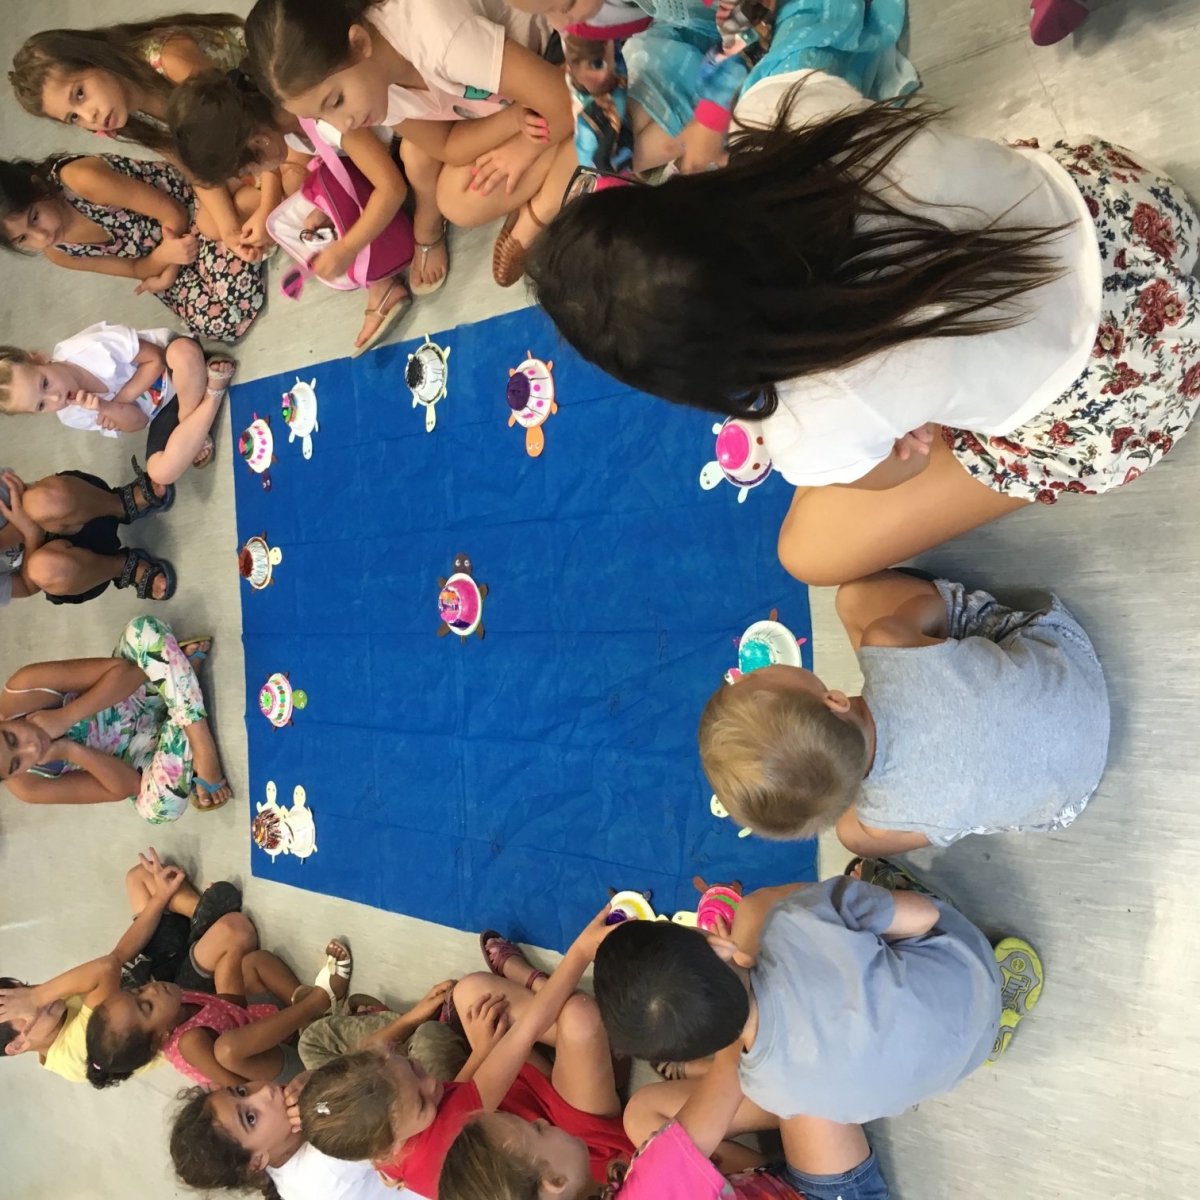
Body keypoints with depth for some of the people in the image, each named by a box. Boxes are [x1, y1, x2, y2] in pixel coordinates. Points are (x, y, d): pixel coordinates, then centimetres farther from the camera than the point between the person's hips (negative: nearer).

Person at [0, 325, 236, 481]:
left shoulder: (89, 347, -28)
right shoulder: (71, 416, -11)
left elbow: (156, 359, -18)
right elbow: (137, 422, -7)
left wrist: (119, 399, -23)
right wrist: (107, 408, -28)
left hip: (180, 371, -4)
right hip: (161, 410, 4)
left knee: (183, 351, -41)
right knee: (161, 472, -24)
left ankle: (193, 429, -15)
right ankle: (212, 393, -14)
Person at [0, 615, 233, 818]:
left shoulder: (22, 691, -23)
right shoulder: (28, 787, -20)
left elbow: (123, 670, -25)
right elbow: (128, 786, -18)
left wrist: (64, 718, -34)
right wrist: (68, 751, -31)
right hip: (138, 754, -1)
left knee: (142, 629, -28)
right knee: (157, 807, -35)